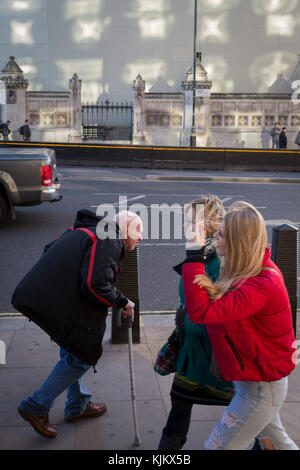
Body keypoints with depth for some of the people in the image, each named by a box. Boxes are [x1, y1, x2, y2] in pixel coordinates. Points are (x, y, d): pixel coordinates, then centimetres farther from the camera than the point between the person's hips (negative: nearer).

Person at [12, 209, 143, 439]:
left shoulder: (85, 232, 18)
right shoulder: (108, 243, -12)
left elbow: (50, 250, 23)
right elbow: (96, 285, -22)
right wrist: (123, 302, -7)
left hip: (42, 296, 10)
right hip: (61, 306, -10)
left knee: (73, 351, 23)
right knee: (84, 354, 4)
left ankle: (78, 406, 38)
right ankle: (36, 407, 12)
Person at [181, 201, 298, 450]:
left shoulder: (259, 287, -33)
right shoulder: (261, 269, -3)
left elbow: (200, 312, -40)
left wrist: (194, 256, -36)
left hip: (259, 389, -9)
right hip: (255, 378, 9)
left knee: (217, 446, 3)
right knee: (275, 439, 28)